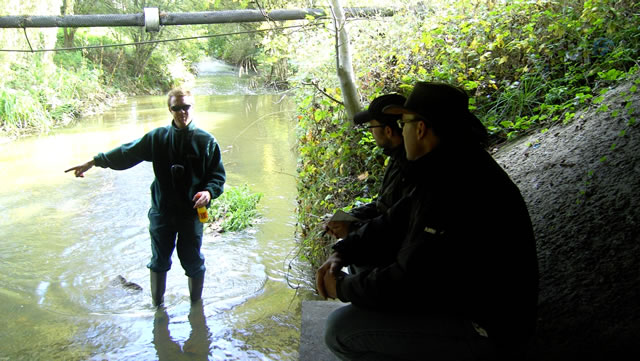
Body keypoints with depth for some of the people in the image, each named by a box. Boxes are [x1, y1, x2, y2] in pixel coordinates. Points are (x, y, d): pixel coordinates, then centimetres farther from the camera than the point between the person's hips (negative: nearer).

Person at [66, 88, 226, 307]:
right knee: (159, 261, 14)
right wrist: (93, 162, 7)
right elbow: (126, 153, 8)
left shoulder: (206, 141, -3)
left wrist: (208, 192, -22)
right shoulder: (157, 138, 3)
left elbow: (218, 175, -2)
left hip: (192, 213, -2)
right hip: (161, 212, 2)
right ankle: (157, 306, 32)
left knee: (193, 263, 7)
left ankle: (196, 306, 28)